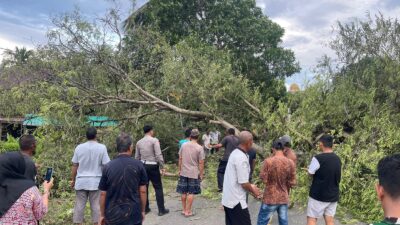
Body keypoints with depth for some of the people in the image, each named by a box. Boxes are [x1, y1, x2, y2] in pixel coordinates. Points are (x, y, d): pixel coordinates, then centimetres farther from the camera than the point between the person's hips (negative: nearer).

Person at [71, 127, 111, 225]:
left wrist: (73, 180, 13)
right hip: (95, 181, -2)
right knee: (96, 205, 8)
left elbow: (75, 165, 2)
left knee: (79, 205, 11)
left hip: (81, 181, 2)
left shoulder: (79, 147, -2)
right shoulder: (102, 147, -9)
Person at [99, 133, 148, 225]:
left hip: (112, 215, 1)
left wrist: (102, 215, 11)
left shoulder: (108, 167, -5)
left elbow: (103, 194, -1)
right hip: (133, 215, -1)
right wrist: (142, 211, 8)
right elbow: (143, 191, -4)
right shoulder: (138, 165, -8)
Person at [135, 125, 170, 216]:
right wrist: (162, 167, -9)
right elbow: (158, 155, -16)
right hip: (153, 166, -5)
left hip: (143, 166, 5)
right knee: (158, 188, 3)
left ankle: (145, 208, 20)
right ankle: (161, 210, 6)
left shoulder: (139, 142, 7)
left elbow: (137, 157, 11)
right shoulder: (154, 140, -10)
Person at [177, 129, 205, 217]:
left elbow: (180, 159, 5)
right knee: (191, 193, 6)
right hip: (194, 173, -4)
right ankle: (188, 211, 11)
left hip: (183, 172, 4)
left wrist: (180, 170, 16)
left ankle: (184, 210, 24)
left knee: (184, 192, 14)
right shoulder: (199, 148, -12)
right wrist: (201, 174, 0)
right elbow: (201, 163, -10)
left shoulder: (184, 145, -1)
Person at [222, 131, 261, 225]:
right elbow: (243, 183, -20)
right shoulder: (242, 158, -23)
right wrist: (253, 191, -2)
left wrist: (251, 186, 19)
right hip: (236, 201, -9)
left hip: (228, 199, 9)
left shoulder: (235, 153, 6)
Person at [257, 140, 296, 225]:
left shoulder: (268, 161, -16)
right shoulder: (290, 163, -6)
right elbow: (292, 183, 0)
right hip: (284, 198, 3)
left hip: (270, 198, -3)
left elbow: (264, 179, -12)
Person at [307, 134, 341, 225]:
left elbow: (310, 173, -7)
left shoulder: (318, 158, -17)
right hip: (333, 195, 6)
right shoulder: (338, 159, 4)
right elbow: (338, 177, 12)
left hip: (318, 195, -6)